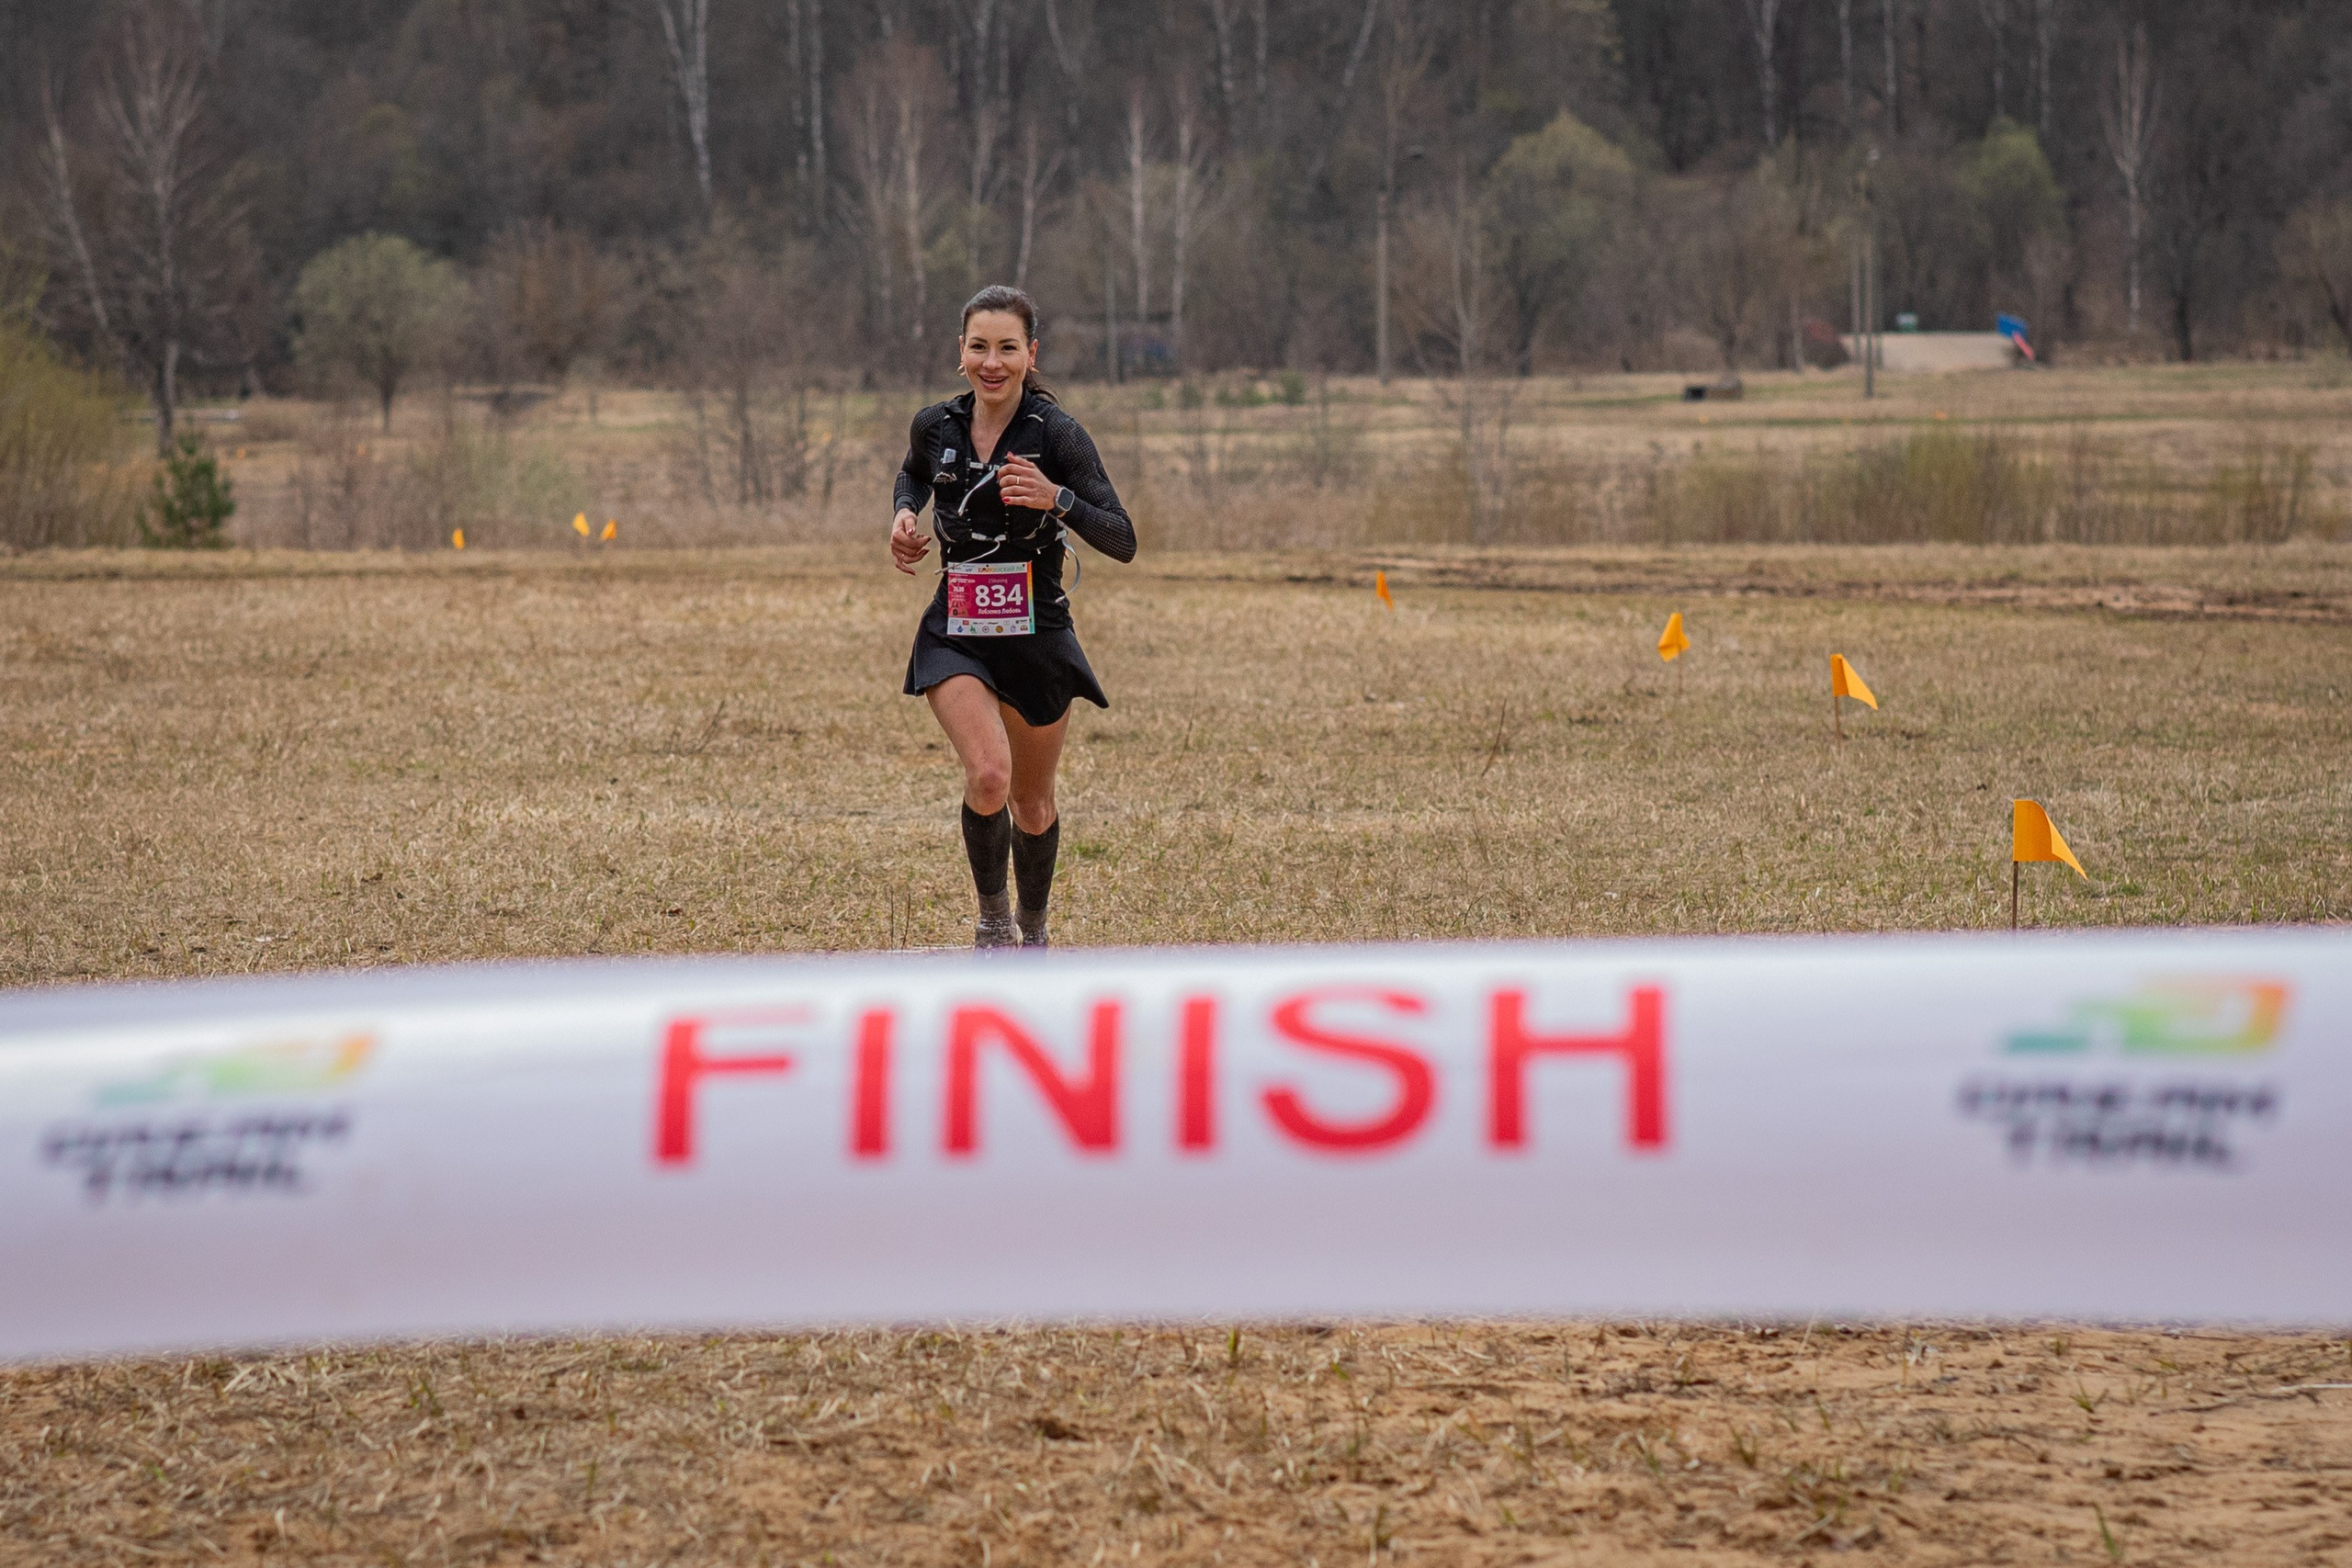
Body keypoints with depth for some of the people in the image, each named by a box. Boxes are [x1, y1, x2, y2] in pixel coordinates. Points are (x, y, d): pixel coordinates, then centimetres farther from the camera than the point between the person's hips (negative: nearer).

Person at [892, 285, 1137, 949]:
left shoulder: (1057, 433, -13)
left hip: (1037, 637, -1)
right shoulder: (934, 426, -2)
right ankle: (992, 919, -2)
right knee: (988, 775, -24)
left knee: (1033, 806, 13)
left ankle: (1033, 931, 39)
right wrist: (905, 516, 3)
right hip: (955, 637, 1)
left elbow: (1122, 541, -18)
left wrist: (1056, 498, -33)